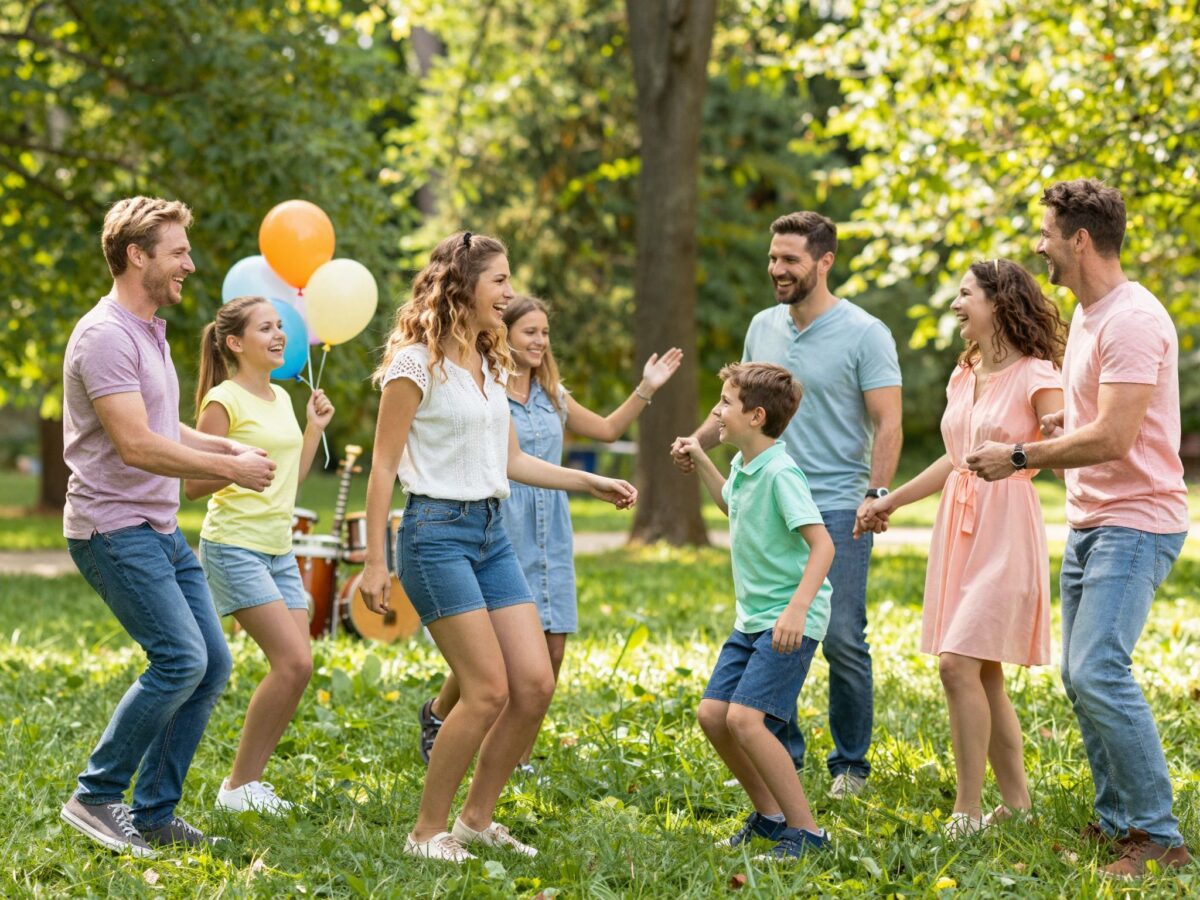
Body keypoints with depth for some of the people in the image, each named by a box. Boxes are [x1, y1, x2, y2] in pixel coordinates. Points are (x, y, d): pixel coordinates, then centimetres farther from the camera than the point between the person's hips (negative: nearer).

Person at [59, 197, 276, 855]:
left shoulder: (150, 332, 16)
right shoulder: (105, 335, -16)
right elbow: (135, 445, -23)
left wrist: (228, 446, 13)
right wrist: (229, 469, -16)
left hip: (162, 530, 10)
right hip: (114, 529, -10)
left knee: (212, 662, 5)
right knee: (181, 658, -17)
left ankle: (153, 814, 11)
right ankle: (96, 797, -4)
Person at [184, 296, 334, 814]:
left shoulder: (281, 398, 14)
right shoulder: (223, 401, -10)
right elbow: (193, 485, -11)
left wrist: (315, 428, 12)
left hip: (279, 550, 8)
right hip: (234, 547, -8)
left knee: (297, 666, 0)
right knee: (294, 662, -16)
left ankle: (249, 780, 10)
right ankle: (238, 786, -5)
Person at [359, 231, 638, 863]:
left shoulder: (490, 365, 15)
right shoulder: (418, 363, -9)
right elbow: (384, 466, -9)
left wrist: (591, 483, 17)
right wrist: (375, 561, -12)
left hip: (491, 532, 8)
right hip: (436, 531, -8)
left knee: (536, 684, 0)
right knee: (488, 689, -13)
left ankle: (476, 819, 15)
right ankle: (428, 832, 1)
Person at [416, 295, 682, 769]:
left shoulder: (552, 395, 13)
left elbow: (607, 429, 23)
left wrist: (646, 389, 15)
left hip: (550, 540, 6)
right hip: (501, 534, -6)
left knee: (551, 649, 1)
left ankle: (519, 760, 13)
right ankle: (437, 713, 24)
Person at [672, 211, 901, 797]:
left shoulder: (865, 334, -6)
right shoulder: (763, 327, 11)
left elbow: (888, 424, -9)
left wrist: (876, 495, -20)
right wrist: (697, 441, 8)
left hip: (838, 511, -5)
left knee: (843, 640, -4)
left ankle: (851, 764, 9)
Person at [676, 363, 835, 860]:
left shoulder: (780, 473, -20)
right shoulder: (743, 467, 8)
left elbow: (822, 543, -26)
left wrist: (797, 607, -35)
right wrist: (701, 462, 25)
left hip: (789, 621, -9)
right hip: (752, 617, 9)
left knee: (745, 718, -18)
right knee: (712, 713, 7)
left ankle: (805, 830, -8)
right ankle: (770, 814, 22)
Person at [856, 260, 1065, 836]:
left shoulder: (1035, 377, -9)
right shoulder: (963, 377, 14)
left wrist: (1021, 453, -37)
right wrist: (891, 501, 29)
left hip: (1006, 527, -8)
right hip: (958, 525, 8)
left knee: (959, 662, -14)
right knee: (982, 672, 8)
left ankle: (967, 811, -8)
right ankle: (1015, 801, 17)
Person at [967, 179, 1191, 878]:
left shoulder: (1133, 320, -18)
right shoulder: (1086, 314, 15)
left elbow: (1111, 437, -23)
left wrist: (1018, 457, -15)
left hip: (1135, 521, -10)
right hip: (1089, 523, 10)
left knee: (1099, 671, -18)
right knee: (1082, 676, 11)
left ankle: (1159, 837, -12)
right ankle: (1117, 819, 21)